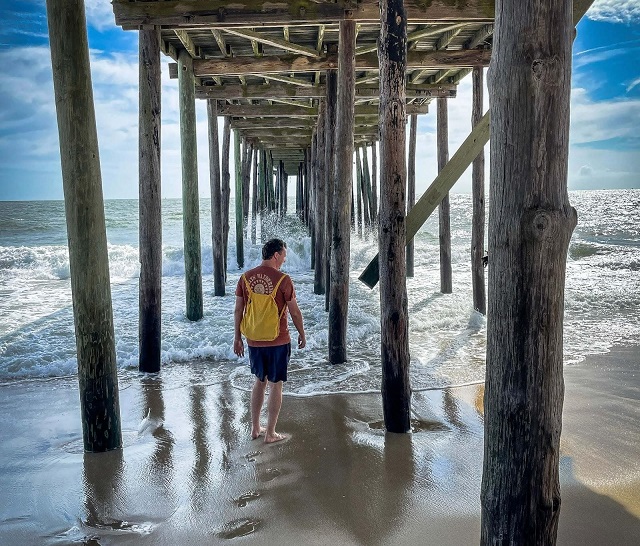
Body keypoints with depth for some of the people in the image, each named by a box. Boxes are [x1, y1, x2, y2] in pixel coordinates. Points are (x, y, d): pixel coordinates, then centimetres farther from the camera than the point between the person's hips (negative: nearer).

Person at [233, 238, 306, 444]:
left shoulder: (245, 278, -1)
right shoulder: (283, 280, -14)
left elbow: (238, 311, 3)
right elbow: (295, 312, -9)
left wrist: (237, 338, 12)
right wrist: (302, 335, 7)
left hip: (254, 341, 5)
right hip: (278, 342, -4)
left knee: (260, 381, 21)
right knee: (275, 385, 8)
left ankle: (255, 428, 27)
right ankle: (270, 433, 15)